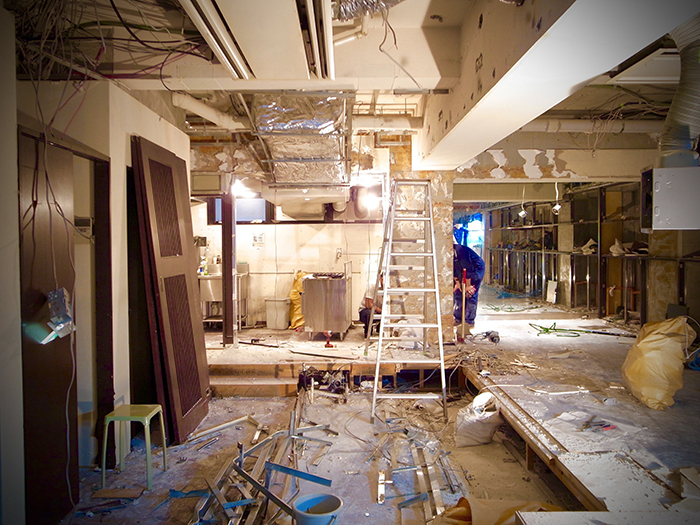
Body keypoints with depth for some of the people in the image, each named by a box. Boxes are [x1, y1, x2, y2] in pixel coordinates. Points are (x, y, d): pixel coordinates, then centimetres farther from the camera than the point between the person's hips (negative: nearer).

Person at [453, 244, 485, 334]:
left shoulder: (460, 250, -33)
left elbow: (468, 268, -28)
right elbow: (453, 268, 5)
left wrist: (468, 285, -22)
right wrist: (457, 282, 1)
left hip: (476, 269, -9)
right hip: (463, 272, 9)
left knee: (471, 296, -10)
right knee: (458, 293, 5)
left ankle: (469, 322, -5)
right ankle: (458, 319, 12)